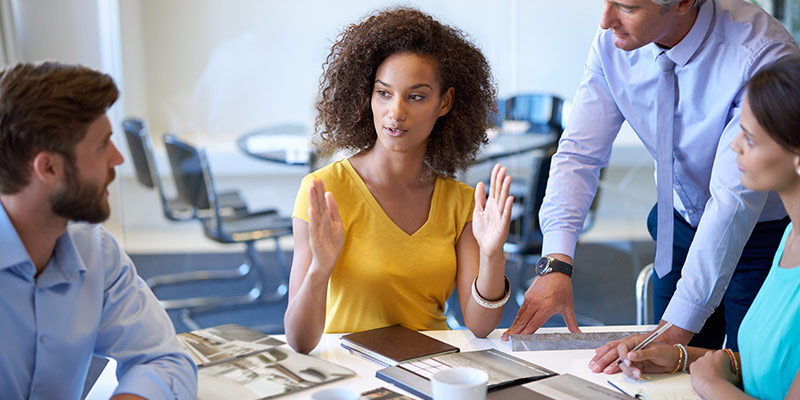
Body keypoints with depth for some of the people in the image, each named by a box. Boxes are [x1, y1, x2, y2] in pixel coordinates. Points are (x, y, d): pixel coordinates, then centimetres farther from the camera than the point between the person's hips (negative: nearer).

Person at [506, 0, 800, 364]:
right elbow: (579, 153, -16)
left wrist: (676, 329, -40)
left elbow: (735, 200, -37)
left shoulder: (764, 55, -33)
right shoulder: (613, 41, -18)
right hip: (680, 221, 4)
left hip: (762, 233, -4)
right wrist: (556, 262, -31)